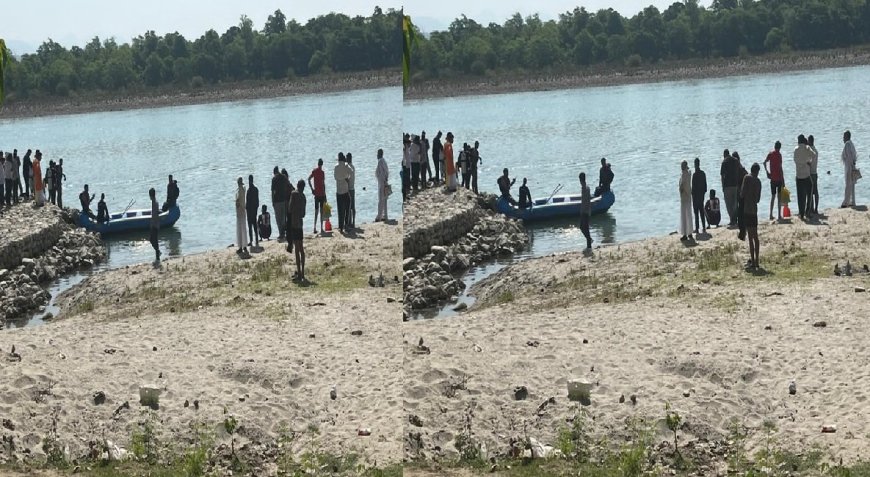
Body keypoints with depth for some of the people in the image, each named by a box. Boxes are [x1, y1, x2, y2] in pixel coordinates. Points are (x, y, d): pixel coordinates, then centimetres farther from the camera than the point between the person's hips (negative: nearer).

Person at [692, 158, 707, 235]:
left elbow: (693, 186, -15)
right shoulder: (703, 173, 3)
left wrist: (692, 194, -6)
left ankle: (697, 229, -4)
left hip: (696, 195, -6)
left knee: (696, 213, -4)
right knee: (702, 212, 13)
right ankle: (704, 228, 14)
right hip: (702, 194, 6)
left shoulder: (695, 175, -17)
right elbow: (705, 185, 9)